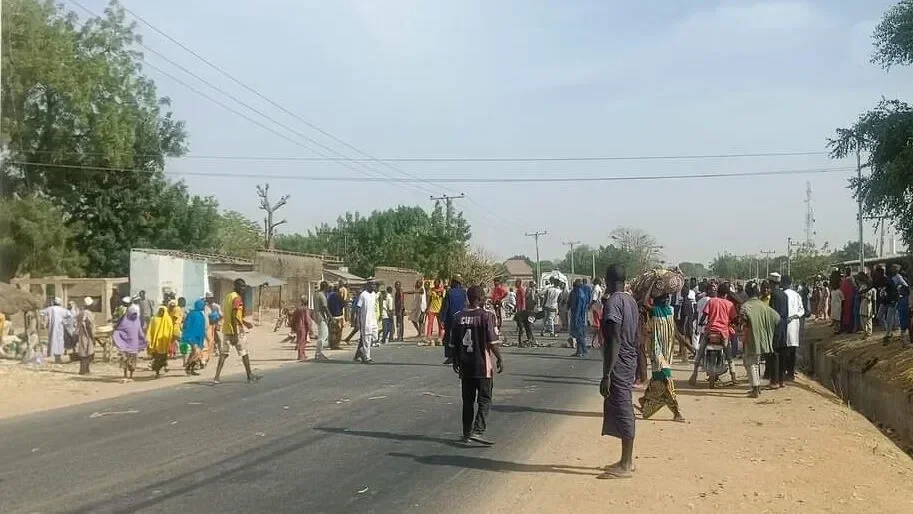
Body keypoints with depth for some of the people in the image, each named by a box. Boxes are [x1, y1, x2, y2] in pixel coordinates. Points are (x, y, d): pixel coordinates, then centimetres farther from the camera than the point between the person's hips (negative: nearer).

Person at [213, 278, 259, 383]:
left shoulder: (227, 297, 13)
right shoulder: (237, 298, -15)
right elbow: (234, 317, -21)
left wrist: (244, 321, 29)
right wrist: (235, 335, -23)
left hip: (226, 330, 8)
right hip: (237, 330, -8)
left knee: (223, 353, 5)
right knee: (244, 353, 5)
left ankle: (217, 377, -1)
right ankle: (250, 376, 15)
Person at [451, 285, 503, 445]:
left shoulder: (458, 316, 3)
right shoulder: (486, 316, -11)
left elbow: (454, 342, 8)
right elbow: (492, 342, -12)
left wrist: (456, 361, 19)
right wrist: (499, 359, 1)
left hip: (465, 365, 5)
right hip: (483, 365, -5)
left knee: (468, 400, 14)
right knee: (485, 400, 2)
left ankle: (467, 433, 18)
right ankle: (478, 431, -11)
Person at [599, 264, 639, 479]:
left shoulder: (613, 303, -17)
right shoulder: (631, 301, 10)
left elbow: (614, 341, -23)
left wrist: (606, 375, -22)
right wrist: (637, 369, 23)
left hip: (618, 364, -9)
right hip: (630, 362, 9)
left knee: (622, 411, -3)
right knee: (624, 410, 16)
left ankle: (626, 466, 3)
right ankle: (627, 460, 24)